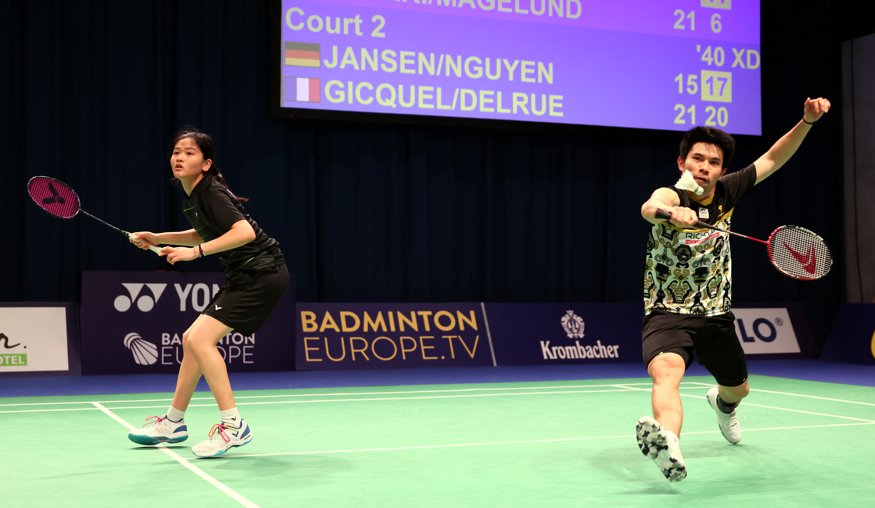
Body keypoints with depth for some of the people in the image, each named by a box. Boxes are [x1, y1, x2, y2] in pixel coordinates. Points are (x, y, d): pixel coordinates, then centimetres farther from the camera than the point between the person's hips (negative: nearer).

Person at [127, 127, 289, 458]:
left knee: (200, 338, -18)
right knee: (192, 339, 15)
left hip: (262, 274, -10)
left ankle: (234, 426, -13)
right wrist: (157, 238, 20)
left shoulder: (212, 193, -18)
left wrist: (195, 252, -29)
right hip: (244, 277, 10)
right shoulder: (192, 197, 10)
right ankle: (173, 423, 29)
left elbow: (245, 232, -31)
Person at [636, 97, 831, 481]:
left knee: (738, 389, 25)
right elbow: (649, 207, -43)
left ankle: (721, 403, 63)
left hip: (716, 316, 6)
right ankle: (669, 446, -62)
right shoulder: (671, 196, -18)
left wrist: (807, 121, -5)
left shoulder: (725, 192, -2)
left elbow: (773, 159, 8)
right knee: (666, 369, -37)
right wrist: (668, 212, -67)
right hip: (667, 314, -6)